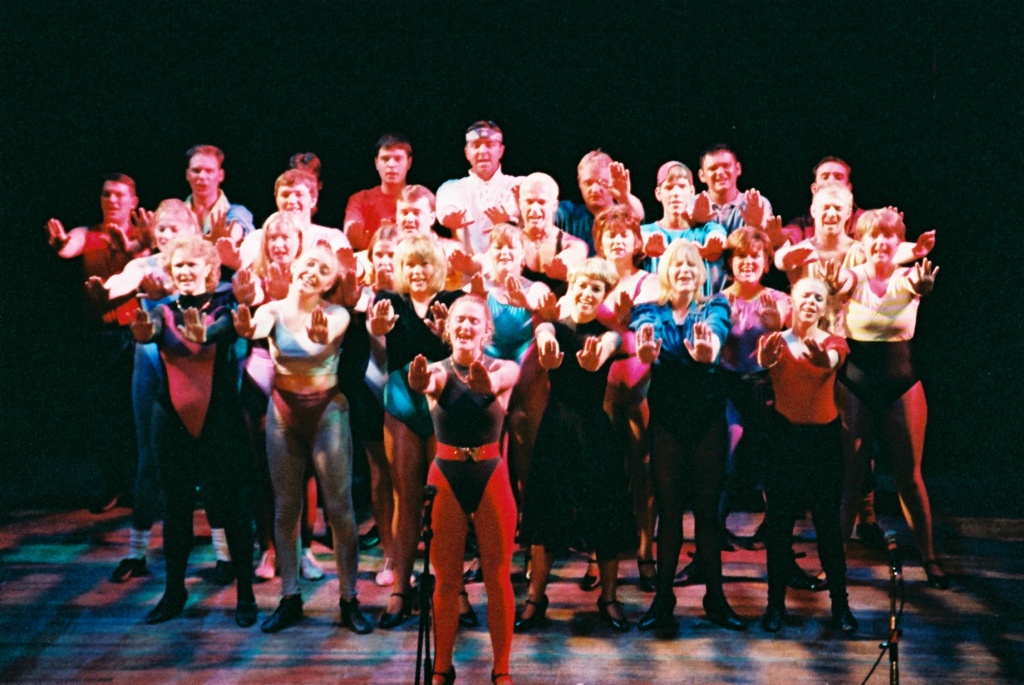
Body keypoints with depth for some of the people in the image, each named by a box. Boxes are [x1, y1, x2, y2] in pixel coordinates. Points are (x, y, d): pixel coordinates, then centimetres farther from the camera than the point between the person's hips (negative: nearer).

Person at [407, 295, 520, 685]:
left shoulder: (503, 368, -3)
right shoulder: (439, 370, -1)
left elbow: (503, 379, -29)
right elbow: (427, 383, -26)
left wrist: (488, 383, -54)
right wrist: (420, 382, -52)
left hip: (491, 476, -1)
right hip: (446, 477, 1)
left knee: (498, 578, 3)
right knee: (446, 580, 7)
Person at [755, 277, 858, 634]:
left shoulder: (833, 342, 3)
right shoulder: (776, 341, 2)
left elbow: (830, 362, -22)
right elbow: (763, 360, -23)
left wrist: (816, 350, -47)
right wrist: (768, 353, -48)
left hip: (823, 437, 0)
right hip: (784, 436, 0)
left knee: (828, 524, 1)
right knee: (779, 523, 2)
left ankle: (840, 605, 9)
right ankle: (776, 604, 10)